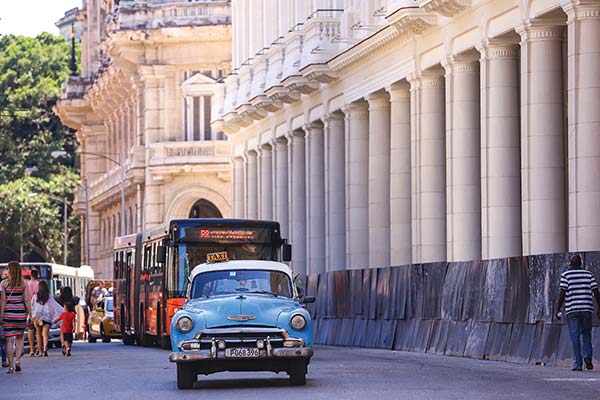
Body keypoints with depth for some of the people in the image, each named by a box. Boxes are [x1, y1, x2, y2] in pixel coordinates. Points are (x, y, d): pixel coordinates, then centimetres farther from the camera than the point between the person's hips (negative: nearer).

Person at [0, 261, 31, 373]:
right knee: (20, 337, 17)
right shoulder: (23, 284, 0)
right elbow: (26, 300, -1)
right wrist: (30, 315, 4)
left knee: (9, 340, 2)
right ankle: (17, 360, 0)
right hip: (21, 313, 1)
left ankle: (11, 366, 1)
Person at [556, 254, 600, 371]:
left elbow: (562, 293, -6)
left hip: (572, 310, -2)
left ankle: (577, 364, -3)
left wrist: (558, 310, -2)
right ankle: (587, 356, -5)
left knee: (575, 337, 0)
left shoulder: (566, 275, 0)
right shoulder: (588, 274, 8)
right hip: (587, 309, 2)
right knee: (586, 334, 16)